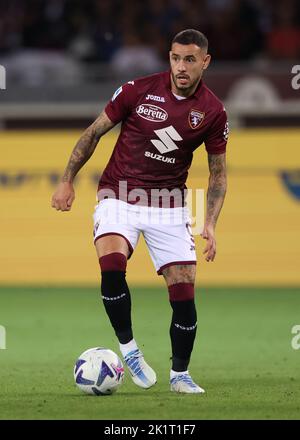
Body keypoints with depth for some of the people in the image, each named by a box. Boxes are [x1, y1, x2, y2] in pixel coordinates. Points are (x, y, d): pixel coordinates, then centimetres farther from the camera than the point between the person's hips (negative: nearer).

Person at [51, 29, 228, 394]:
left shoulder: (213, 112, -4)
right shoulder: (139, 90, -9)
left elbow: (218, 171, 7)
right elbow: (94, 131, 2)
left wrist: (210, 223, -5)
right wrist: (67, 181, -1)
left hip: (169, 207, 2)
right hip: (119, 197, -2)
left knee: (184, 292, -4)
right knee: (112, 265, -28)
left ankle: (180, 374, 16)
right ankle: (128, 347, -9)